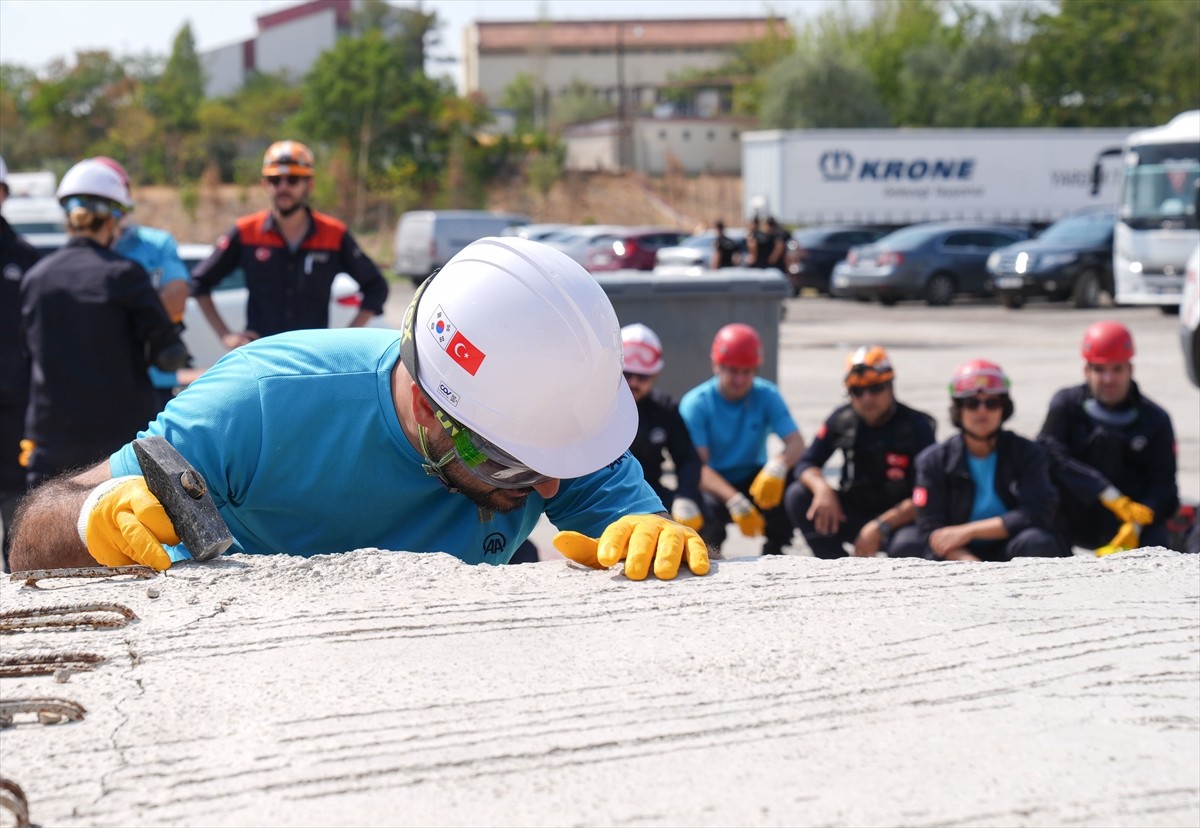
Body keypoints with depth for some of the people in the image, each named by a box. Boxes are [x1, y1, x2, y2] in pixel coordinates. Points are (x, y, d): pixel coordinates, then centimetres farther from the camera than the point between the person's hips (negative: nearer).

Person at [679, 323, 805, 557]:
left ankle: (773, 556, -6)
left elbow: (796, 442, -18)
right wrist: (734, 501, -39)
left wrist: (778, 466, -44)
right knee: (708, 507, -36)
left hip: (754, 480, 3)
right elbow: (697, 465, -22)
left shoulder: (767, 395, -7)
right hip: (713, 485, -2)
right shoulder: (695, 403, -14)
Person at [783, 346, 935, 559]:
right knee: (797, 496, -17)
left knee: (907, 548, -38)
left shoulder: (916, 426, -15)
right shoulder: (842, 419, -3)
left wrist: (880, 526, -28)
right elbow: (806, 463, -1)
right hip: (853, 515, 5)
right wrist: (822, 489, -25)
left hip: (899, 519, -5)